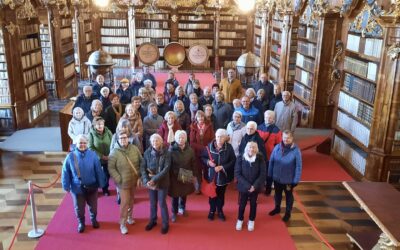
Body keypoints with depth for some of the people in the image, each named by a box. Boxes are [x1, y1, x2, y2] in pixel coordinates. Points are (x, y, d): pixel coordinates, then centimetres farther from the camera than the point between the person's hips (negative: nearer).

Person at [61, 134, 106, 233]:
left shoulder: (93, 155, -16)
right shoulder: (71, 156, -15)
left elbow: (98, 171, -9)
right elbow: (65, 173, -7)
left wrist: (101, 184, -5)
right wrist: (66, 186, -4)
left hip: (91, 187, 0)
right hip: (77, 188, 0)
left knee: (93, 206, 20)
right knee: (79, 207, 17)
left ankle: (93, 219, 49)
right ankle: (81, 222, 44)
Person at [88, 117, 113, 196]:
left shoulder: (108, 132, -9)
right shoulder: (91, 133, -15)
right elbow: (90, 147, -16)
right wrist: (101, 156, -19)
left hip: (108, 158, 2)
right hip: (96, 158, -2)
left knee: (107, 174, 17)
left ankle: (105, 189, 41)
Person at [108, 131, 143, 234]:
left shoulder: (134, 149, -5)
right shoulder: (114, 152, -15)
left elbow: (141, 162, 1)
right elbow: (111, 168, -14)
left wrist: (140, 177, -1)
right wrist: (119, 179, -18)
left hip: (134, 180, 4)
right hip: (123, 182, -4)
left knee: (131, 200, 20)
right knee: (125, 202, -3)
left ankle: (129, 216, 43)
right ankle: (122, 224, 11)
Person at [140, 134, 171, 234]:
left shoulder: (166, 153, -12)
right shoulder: (147, 152, -4)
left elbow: (166, 169, -17)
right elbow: (143, 167, -4)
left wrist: (154, 179, -22)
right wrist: (146, 180, -17)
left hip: (162, 182, -3)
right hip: (150, 182, 3)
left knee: (162, 203, 3)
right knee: (152, 203, 16)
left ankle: (165, 224, 20)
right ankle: (152, 221, 35)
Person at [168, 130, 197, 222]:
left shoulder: (190, 150, -4)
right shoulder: (172, 149, -13)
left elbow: (193, 163, 3)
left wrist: (194, 175, 5)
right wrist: (168, 176, -12)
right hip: (174, 176, -3)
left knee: (184, 193, 18)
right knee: (175, 195, 5)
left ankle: (182, 208, 43)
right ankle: (174, 212, 23)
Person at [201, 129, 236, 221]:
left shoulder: (229, 147, -13)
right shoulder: (209, 146, -11)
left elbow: (233, 161, -10)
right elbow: (202, 157, 1)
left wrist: (222, 167, -19)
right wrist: (208, 162, -20)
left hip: (223, 175, 0)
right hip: (211, 175, 0)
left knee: (221, 194, 17)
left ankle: (220, 211, 39)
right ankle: (212, 210, 38)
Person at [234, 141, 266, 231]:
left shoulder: (260, 158, -11)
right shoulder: (240, 158, -13)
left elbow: (262, 174, -9)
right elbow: (237, 174, -13)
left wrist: (254, 186, -17)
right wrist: (247, 185, -19)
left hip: (255, 187, 1)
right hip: (243, 186, -1)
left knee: (253, 204, 16)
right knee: (242, 204, 12)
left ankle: (251, 221, 37)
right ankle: (240, 220, 36)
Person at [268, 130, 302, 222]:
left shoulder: (296, 150, -21)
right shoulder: (277, 147, -11)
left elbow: (298, 166, -16)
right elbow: (271, 161, -3)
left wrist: (296, 180, -15)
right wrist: (270, 174, 1)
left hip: (289, 179, -3)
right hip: (277, 177, 3)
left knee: (289, 196, 19)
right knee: (277, 194, 25)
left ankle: (288, 213, 39)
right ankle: (277, 208, 49)